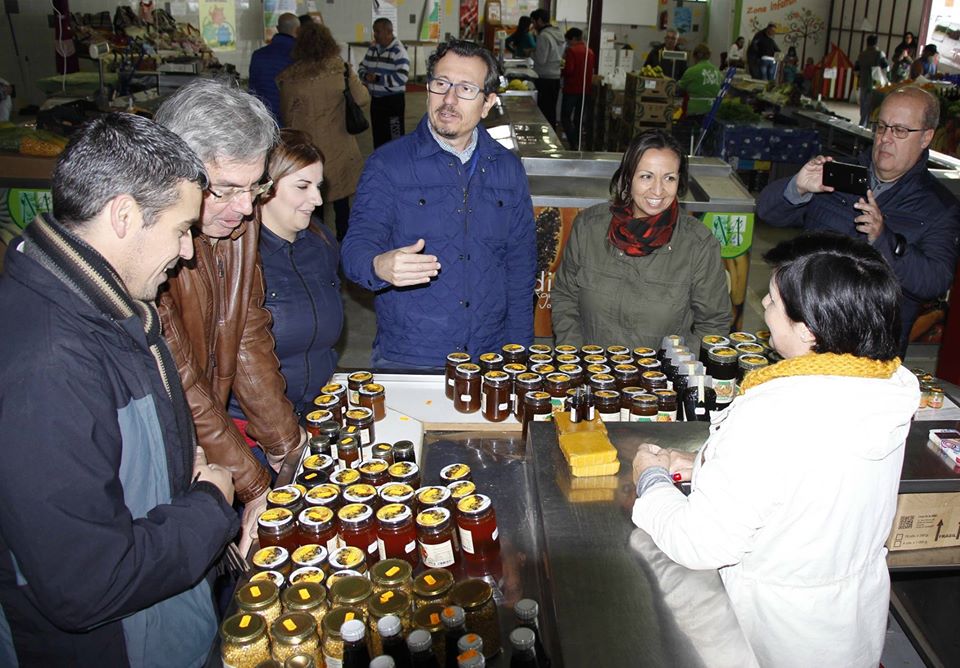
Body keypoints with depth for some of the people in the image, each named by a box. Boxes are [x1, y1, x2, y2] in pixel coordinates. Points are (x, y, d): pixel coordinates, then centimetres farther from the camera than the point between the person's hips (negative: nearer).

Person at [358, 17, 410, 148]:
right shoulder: (372, 48, 10)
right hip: (376, 99, 7)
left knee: (395, 137, -5)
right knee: (378, 136, 14)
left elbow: (401, 77, -24)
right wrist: (366, 76, -8)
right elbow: (362, 67, 16)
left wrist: (378, 79, -21)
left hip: (393, 100, -7)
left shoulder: (398, 51, -14)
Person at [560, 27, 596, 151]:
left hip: (572, 89, -6)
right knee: (580, 118, 14)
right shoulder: (590, 52, 7)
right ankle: (578, 144, 17)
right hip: (587, 89, 6)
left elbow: (568, 70, -17)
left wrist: (561, 71, 2)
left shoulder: (572, 50, -11)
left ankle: (574, 145, -11)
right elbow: (594, 68, 15)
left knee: (565, 117, 1)